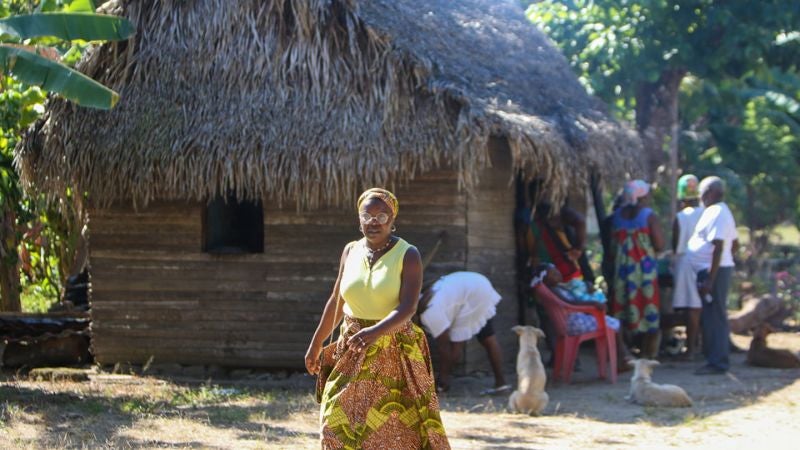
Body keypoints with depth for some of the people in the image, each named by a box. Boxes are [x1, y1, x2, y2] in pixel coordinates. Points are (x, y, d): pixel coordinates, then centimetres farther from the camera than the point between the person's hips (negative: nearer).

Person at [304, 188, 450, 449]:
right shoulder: (351, 251, 6)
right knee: (340, 425, -3)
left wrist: (375, 332, -36)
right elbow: (336, 301, 17)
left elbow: (407, 308, -20)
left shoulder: (408, 255, -8)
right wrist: (316, 343, 21)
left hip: (395, 355, -4)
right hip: (352, 354, 4)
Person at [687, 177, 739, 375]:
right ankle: (715, 357, 21)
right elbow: (735, 244, 22)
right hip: (717, 270, 11)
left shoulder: (716, 213, -16)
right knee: (711, 317, 15)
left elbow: (718, 247, -23)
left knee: (715, 317, -8)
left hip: (714, 271, -11)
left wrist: (710, 279, -25)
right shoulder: (722, 212, 17)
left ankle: (717, 362, -6)